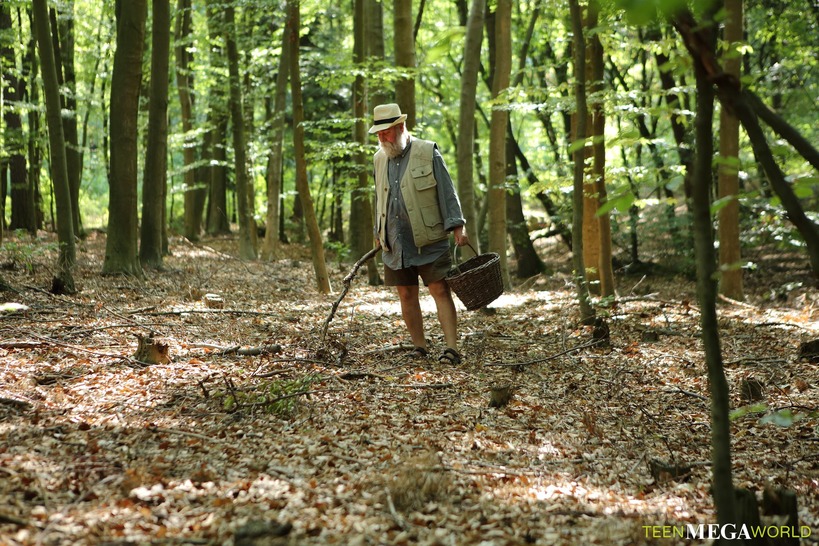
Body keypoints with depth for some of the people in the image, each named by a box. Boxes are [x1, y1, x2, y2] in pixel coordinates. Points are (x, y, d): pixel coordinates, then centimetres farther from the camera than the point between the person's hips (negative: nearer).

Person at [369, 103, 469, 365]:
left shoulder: (428, 153, -4)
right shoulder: (379, 159, 12)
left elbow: (447, 193, -4)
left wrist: (457, 228, -9)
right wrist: (379, 234, 21)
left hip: (428, 240, -5)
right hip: (395, 242, 5)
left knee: (440, 290, -9)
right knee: (406, 295, 6)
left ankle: (452, 348, -11)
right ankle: (420, 347, 15)